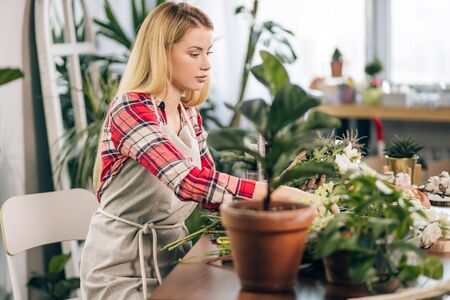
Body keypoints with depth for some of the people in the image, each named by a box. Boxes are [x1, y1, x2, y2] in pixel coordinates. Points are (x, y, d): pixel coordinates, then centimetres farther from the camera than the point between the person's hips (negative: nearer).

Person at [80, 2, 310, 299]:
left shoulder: (189, 115, 7)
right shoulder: (130, 110, -19)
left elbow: (210, 186, 6)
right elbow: (189, 182, -32)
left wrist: (285, 188, -8)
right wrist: (280, 194, -34)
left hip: (170, 256, 7)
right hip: (122, 271, -7)